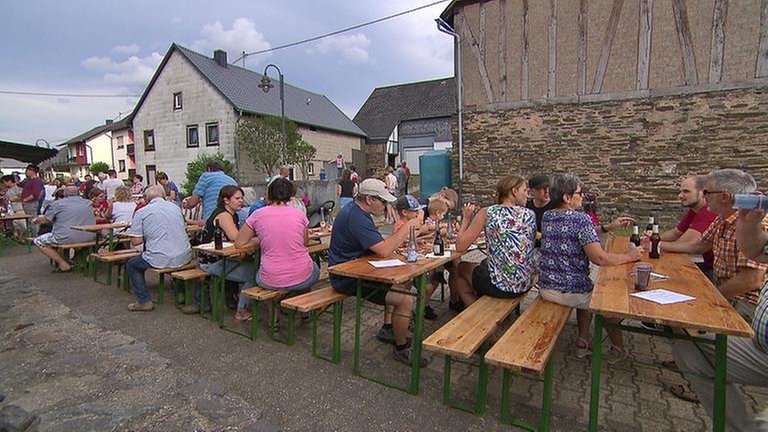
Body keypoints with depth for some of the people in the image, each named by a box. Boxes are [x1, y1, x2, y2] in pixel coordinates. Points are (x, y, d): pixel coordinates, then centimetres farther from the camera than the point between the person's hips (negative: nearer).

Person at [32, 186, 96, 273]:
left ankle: (64, 265, 5)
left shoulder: (57, 203, 0)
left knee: (38, 241, 17)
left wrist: (37, 220, 31)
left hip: (67, 238, -6)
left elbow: (45, 220, 6)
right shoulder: (88, 203, 12)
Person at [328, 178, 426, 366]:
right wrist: (408, 226, -19)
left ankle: (388, 327, 26)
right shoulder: (356, 218, -23)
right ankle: (401, 348, 4)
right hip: (348, 280, -11)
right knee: (406, 299, -18)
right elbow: (384, 251, -29)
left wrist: (404, 237, 0)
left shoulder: (354, 211, 11)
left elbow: (379, 245, 14)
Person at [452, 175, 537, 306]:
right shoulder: (530, 214, 0)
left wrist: (466, 219, 4)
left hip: (500, 286, -5)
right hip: (526, 284, 5)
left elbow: (460, 246, -9)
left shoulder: (487, 213, -10)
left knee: (460, 268, 23)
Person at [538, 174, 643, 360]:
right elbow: (599, 258, -21)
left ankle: (583, 341, 35)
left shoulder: (546, 217, 3)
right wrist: (630, 256, -6)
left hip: (545, 289, 6)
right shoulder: (580, 219, -19)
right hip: (571, 293, -6)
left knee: (586, 291, 35)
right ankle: (618, 349, 38)